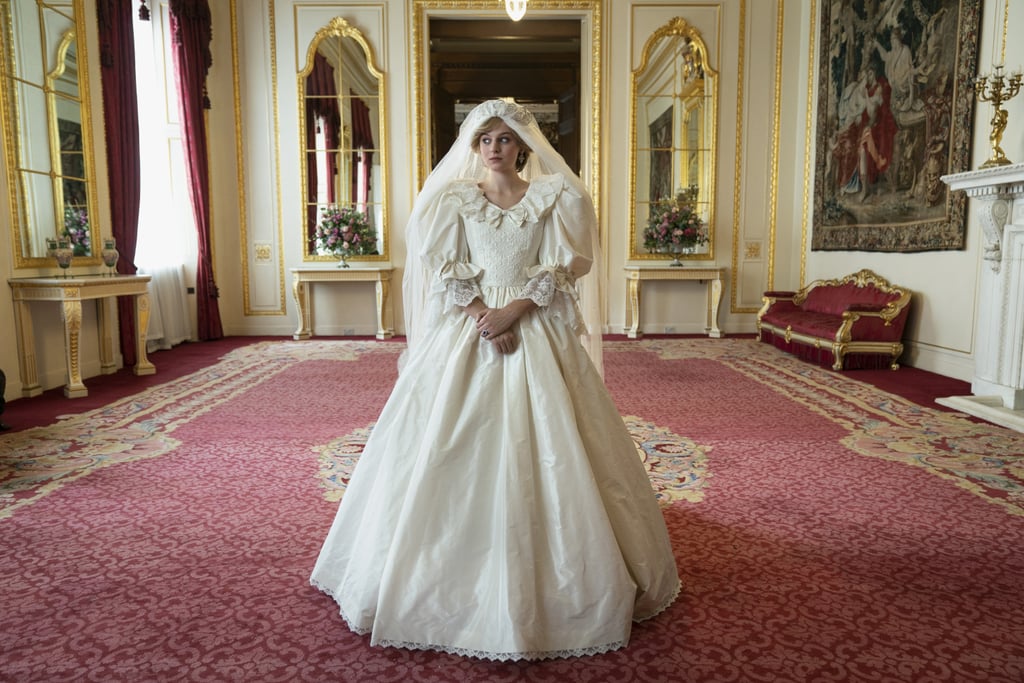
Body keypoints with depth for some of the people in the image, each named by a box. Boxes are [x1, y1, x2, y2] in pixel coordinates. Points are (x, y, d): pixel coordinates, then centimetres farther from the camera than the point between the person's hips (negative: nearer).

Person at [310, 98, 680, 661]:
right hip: (466, 334, 1)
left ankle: (549, 581, 16)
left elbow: (560, 270, -2)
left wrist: (513, 313, -15)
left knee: (545, 452, -1)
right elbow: (445, 272, 1)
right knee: (454, 454, 1)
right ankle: (453, 579, 17)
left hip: (538, 334, 0)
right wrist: (482, 317, -13)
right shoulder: (453, 199, 8)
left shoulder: (553, 197, 6)